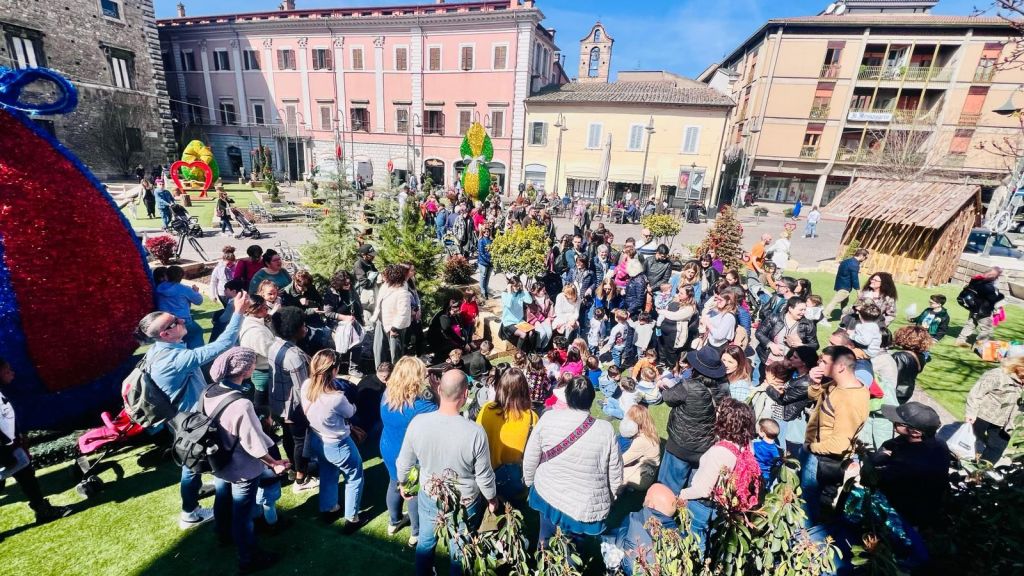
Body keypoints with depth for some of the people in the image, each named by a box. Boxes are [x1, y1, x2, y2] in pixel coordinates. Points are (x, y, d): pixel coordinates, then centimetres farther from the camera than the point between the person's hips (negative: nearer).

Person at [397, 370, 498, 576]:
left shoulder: (418, 422, -23)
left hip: (429, 498, 3)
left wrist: (402, 483, 14)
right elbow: (484, 476, -17)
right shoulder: (476, 432, -31)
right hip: (464, 504, -3)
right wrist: (492, 499, 3)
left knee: (426, 542, 30)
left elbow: (404, 463, -7)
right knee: (459, 551, 24)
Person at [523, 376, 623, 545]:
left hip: (547, 495, 1)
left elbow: (530, 458, -8)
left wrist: (529, 482, 11)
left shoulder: (548, 418, -18)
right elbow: (615, 473, -9)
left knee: (545, 538, 29)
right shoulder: (606, 430, -20)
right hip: (586, 507, -1)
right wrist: (610, 498, 11)